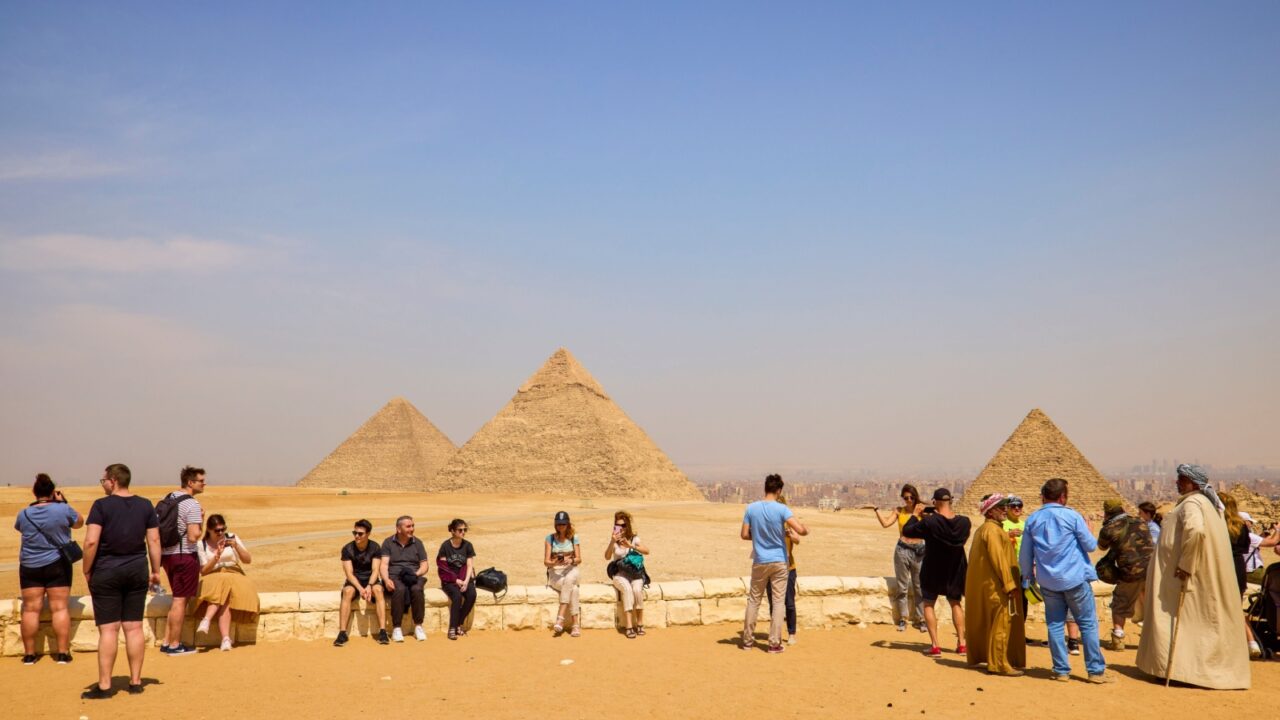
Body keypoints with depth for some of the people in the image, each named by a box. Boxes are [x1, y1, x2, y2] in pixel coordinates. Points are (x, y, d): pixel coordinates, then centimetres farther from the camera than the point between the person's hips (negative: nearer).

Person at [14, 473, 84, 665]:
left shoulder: (23, 514, -3)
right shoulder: (63, 510, -11)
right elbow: (79, 522, 7)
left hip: (30, 567, 2)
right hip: (57, 565, -2)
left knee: (31, 609, 6)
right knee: (59, 608, 1)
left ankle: (29, 653, 11)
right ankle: (62, 653, 2)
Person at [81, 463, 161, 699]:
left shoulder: (101, 505, -9)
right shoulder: (145, 505, 3)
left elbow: (91, 541, -15)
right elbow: (154, 540, 3)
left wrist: (87, 571, -4)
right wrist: (155, 571, 10)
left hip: (106, 572, -4)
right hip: (137, 570, 4)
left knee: (108, 629, -1)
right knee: (134, 627, 8)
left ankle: (104, 686, 2)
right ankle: (135, 682, 12)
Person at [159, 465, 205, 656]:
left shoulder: (168, 499, 9)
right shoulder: (192, 505, -17)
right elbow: (193, 537, -22)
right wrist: (201, 521, -6)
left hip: (167, 554, 8)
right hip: (184, 556, -8)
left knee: (177, 598, 19)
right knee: (180, 600, 1)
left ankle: (166, 642, 21)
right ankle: (174, 645, 8)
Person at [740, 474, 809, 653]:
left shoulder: (751, 508, -5)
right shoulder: (781, 509, -12)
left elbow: (744, 535, -1)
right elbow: (801, 530, -19)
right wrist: (807, 530, 4)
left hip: (760, 562, 2)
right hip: (779, 562, -2)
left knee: (753, 600, 13)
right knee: (778, 601, 5)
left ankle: (748, 640, 19)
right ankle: (774, 643, 5)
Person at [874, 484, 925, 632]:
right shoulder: (899, 511, 6)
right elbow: (885, 523, -4)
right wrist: (876, 509, -8)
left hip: (919, 550, 0)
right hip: (902, 549, 1)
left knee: (919, 587, 5)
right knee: (902, 586, 5)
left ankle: (919, 619, 14)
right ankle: (903, 618, 14)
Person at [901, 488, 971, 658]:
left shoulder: (929, 522, -24)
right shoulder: (964, 522, -12)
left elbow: (906, 531, -13)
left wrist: (915, 514, 1)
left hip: (933, 570, -4)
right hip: (955, 571, 4)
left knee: (929, 604, 11)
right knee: (955, 603, 21)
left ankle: (935, 646, 3)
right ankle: (962, 644, 18)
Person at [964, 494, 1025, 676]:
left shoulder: (982, 529, 18)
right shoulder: (992, 530, -15)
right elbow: (998, 558, -21)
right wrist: (1009, 584, -21)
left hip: (983, 585, 11)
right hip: (996, 586, -11)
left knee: (986, 622, 16)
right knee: (1002, 622, -9)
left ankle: (977, 656, 24)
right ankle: (999, 664, -9)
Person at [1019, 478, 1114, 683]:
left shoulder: (1032, 520, 4)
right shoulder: (1072, 516, -8)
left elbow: (1025, 555, 9)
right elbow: (1091, 545, -2)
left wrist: (1028, 577, 21)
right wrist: (1088, 528, 17)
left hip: (1047, 581, 3)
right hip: (1074, 578, -3)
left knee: (1055, 625, 8)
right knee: (1088, 624, 4)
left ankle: (1061, 671, 9)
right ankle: (1096, 670, 5)